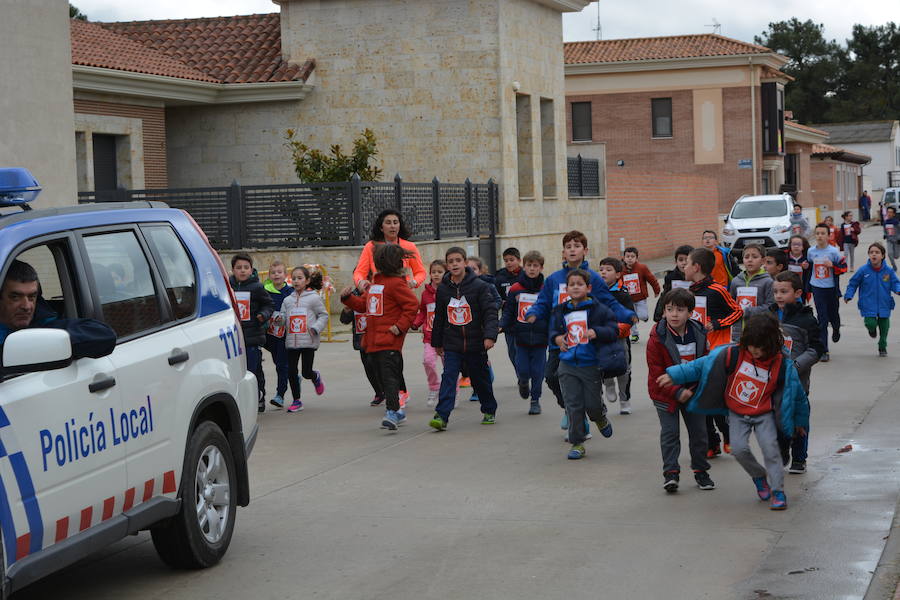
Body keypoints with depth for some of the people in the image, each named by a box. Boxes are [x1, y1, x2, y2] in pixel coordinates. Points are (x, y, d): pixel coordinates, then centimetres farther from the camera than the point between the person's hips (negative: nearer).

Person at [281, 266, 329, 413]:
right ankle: (296, 401, 16)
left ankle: (316, 377, 33)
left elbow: (323, 315, 1)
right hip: (291, 341, 4)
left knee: (306, 372, -4)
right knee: (291, 372, 3)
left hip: (308, 341, -4)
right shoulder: (288, 300, 9)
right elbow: (283, 317, 12)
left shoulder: (314, 298, -2)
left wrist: (316, 328, -13)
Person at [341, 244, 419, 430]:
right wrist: (348, 297, 8)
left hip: (389, 340, -10)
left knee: (389, 375, -16)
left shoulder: (396, 283, -11)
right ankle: (398, 412, 22)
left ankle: (392, 412, -22)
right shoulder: (374, 283, 18)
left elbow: (412, 304, -16)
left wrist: (400, 326, -18)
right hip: (373, 341, 10)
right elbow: (363, 304, 24)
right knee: (382, 378, 13)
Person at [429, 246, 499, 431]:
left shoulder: (479, 286, -7)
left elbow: (490, 312, -10)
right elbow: (439, 317, 13)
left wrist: (490, 335, -23)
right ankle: (441, 416, -20)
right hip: (452, 344, 2)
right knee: (448, 378, -12)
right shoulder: (443, 289, 3)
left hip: (475, 343, -2)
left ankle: (489, 411, 33)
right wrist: (437, 342, 17)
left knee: (480, 379, 12)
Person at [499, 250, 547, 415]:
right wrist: (501, 326, -11)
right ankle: (523, 383, 33)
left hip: (540, 338, 0)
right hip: (521, 338, 0)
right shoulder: (515, 289, 1)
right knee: (522, 370, -2)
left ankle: (535, 400, 17)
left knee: (537, 371, 1)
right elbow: (508, 312, 5)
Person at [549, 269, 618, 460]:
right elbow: (553, 330, 21)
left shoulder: (599, 310, -3)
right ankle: (577, 443, 9)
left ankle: (601, 419, 38)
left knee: (592, 404, 1)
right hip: (568, 366, 3)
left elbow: (613, 330, -6)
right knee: (573, 405, 0)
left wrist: (596, 332, -24)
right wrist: (557, 338, -1)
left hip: (591, 364, -2)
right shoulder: (560, 311, 8)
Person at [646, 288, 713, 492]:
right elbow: (656, 372, -15)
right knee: (669, 433, -5)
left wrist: (694, 389, -7)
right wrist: (677, 392, -20)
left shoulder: (699, 334, -6)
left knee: (699, 431, 9)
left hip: (693, 391, 3)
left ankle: (700, 471, 23)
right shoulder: (657, 338, -17)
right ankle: (670, 472, 1)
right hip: (665, 393, -3)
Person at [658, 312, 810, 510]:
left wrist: (800, 421, 10)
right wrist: (674, 376, -9)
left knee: (770, 448, -13)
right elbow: (703, 364, -8)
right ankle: (759, 476, 16)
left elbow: (796, 393, 0)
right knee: (739, 449, -12)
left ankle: (778, 491, 1)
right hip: (737, 414, 1)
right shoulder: (733, 354, -14)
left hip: (764, 415, -1)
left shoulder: (781, 365, -13)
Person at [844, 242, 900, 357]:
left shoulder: (888, 271, -4)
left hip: (884, 305, 2)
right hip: (868, 305, -2)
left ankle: (882, 347, 34)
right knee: (871, 324, -16)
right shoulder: (863, 270, -8)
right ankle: (871, 329, 25)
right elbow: (853, 283, 2)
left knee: (884, 327, 9)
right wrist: (848, 295, -9)